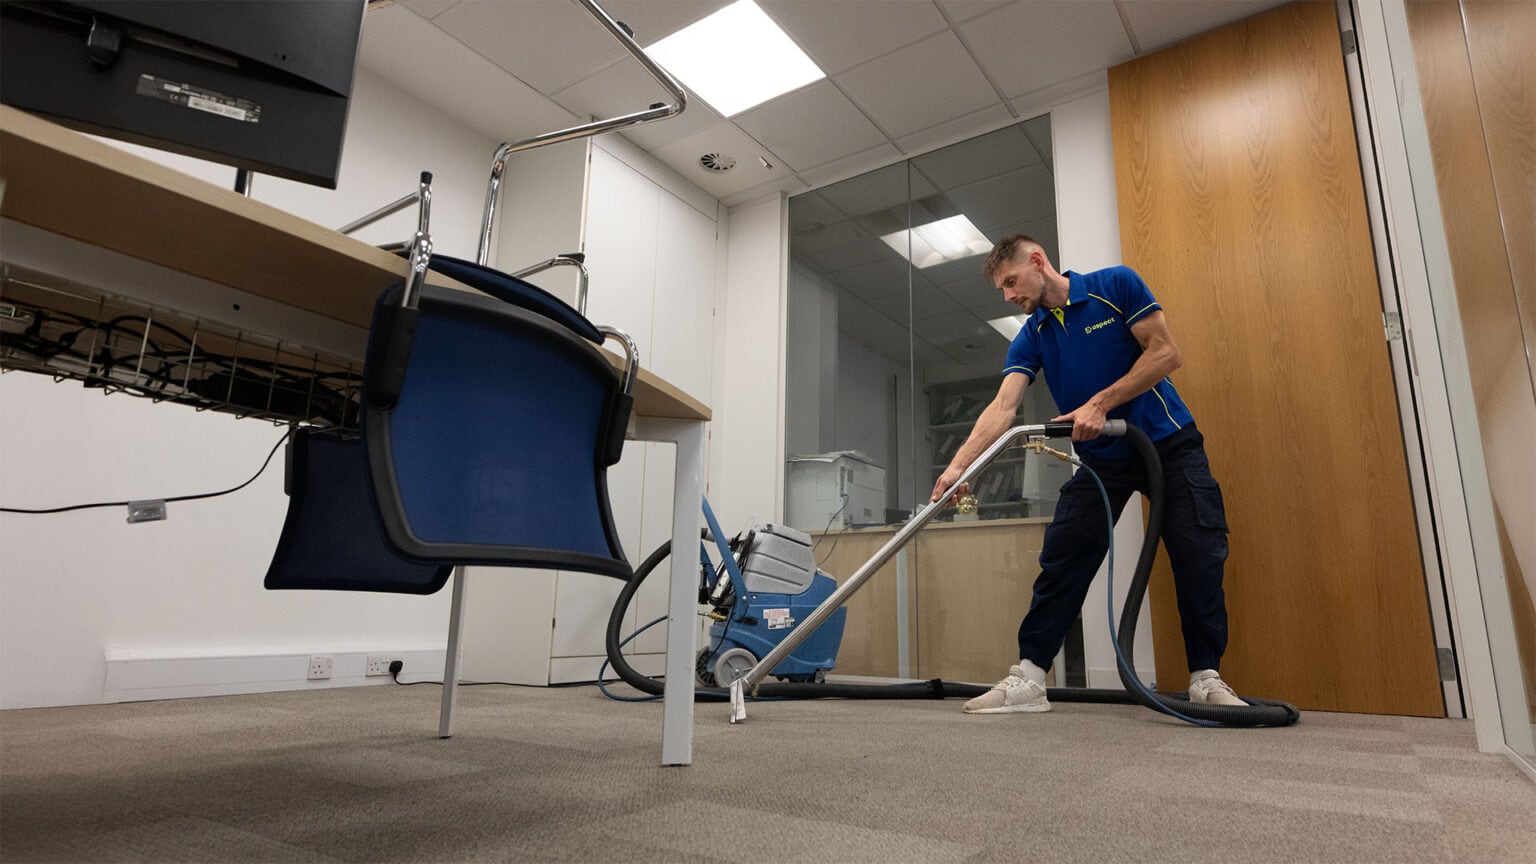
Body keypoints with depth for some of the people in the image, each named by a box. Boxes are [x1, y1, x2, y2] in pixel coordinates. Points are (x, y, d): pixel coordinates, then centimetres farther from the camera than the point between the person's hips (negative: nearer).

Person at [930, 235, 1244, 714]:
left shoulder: (1116, 285, -8)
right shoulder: (1030, 339, 0)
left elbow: (1166, 353, -13)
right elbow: (1002, 408, -13)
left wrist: (1099, 404, -21)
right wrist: (957, 466, -28)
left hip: (1168, 443, -3)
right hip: (1101, 458, 3)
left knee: (1200, 556, -5)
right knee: (1061, 560, -6)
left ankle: (1206, 678, 11)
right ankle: (1028, 678, -3)